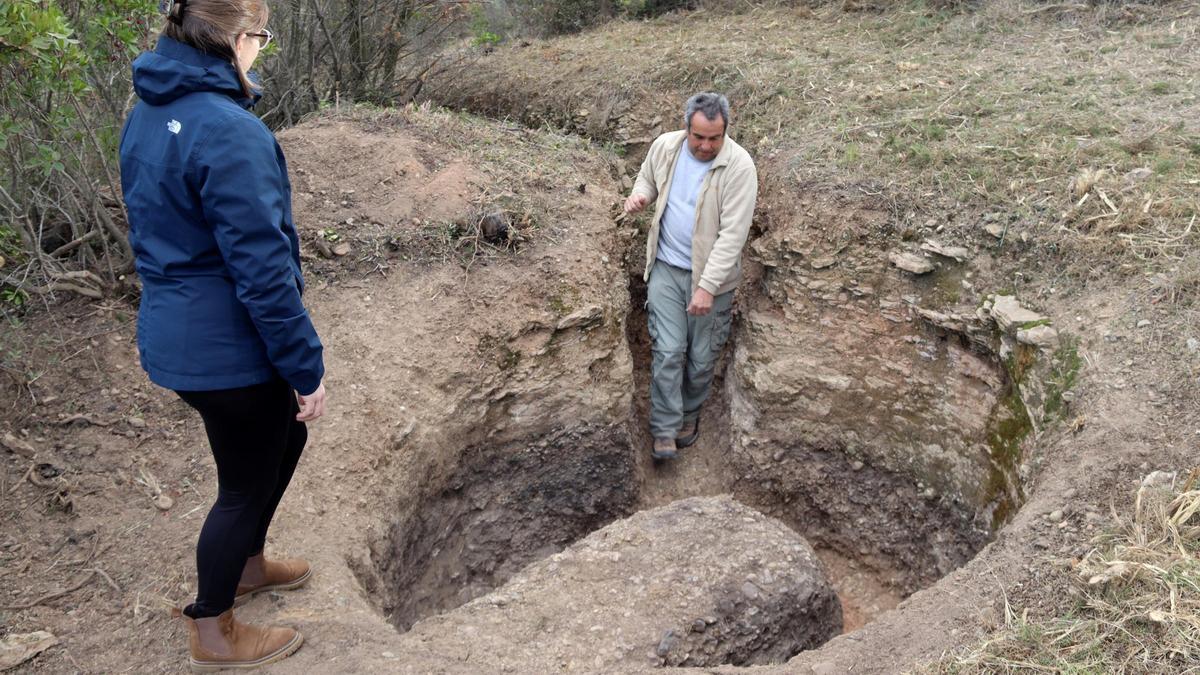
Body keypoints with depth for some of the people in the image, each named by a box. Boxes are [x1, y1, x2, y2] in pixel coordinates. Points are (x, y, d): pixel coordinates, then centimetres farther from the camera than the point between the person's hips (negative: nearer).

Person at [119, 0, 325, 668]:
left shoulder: (148, 114, 5)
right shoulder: (230, 133, -25)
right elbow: (262, 271, -25)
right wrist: (307, 368, -16)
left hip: (176, 332, 9)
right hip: (228, 349, -9)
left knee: (284, 436, 27)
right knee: (246, 483, 11)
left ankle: (247, 564, 46)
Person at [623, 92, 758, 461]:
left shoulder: (738, 166, -20)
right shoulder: (664, 146, -6)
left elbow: (733, 233, -23)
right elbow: (647, 178, 17)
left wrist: (707, 287, -26)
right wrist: (639, 195, -8)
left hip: (710, 276, -2)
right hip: (666, 268, 2)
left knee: (702, 357, 10)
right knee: (667, 351, -2)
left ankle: (689, 414, 35)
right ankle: (664, 430, 9)